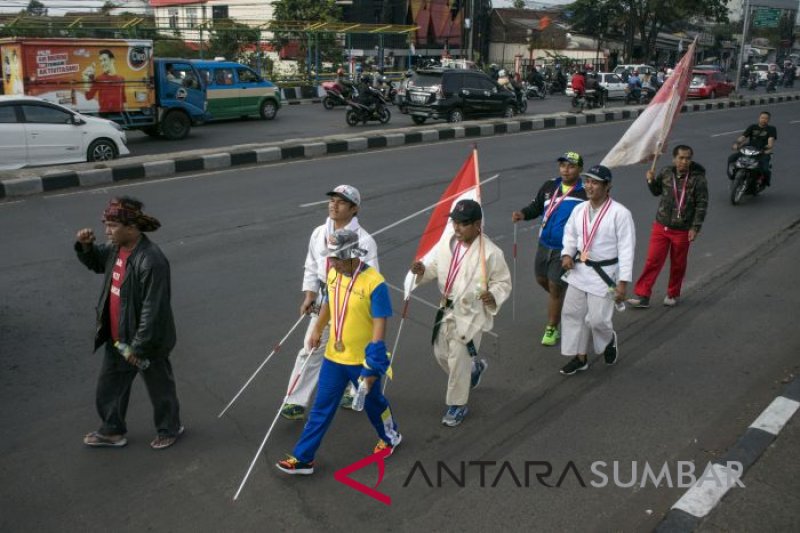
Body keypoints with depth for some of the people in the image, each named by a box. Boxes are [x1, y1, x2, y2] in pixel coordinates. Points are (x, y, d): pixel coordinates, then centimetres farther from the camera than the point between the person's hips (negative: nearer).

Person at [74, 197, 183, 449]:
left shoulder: (151, 261, -31)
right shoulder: (116, 249, -4)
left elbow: (153, 310, -28)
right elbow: (96, 262, 19)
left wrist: (139, 346, -22)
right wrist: (85, 246, -3)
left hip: (146, 342, -8)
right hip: (118, 338, 8)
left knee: (159, 389, 16)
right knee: (108, 387, 23)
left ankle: (170, 429, 40)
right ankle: (112, 431, 45)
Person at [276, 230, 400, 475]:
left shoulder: (374, 283, -24)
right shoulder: (333, 274, -4)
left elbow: (380, 325, -21)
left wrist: (372, 365, -22)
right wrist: (318, 330, 13)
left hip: (362, 359, -5)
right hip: (334, 356, 5)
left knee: (373, 402, 18)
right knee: (322, 408, 11)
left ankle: (391, 437, 45)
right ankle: (302, 458, 19)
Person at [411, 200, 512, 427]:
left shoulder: (490, 253, -19)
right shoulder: (446, 243, -3)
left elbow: (503, 282, -9)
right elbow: (435, 268, 9)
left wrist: (494, 297, -29)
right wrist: (422, 270, -14)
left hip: (470, 314, -6)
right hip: (446, 310, 7)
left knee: (458, 360, 0)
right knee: (441, 353, 19)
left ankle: (457, 405, 22)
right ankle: (475, 367, 49)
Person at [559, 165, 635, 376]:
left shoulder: (619, 213, -15)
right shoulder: (579, 209, 2)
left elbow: (626, 248, -14)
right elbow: (570, 233, 17)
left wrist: (623, 282, -16)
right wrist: (567, 254, -3)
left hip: (604, 274, -6)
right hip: (579, 271, 6)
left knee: (598, 318, -2)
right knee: (572, 313, 9)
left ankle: (609, 340, 34)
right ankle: (580, 357, 25)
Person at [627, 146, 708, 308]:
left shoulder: (698, 179, -11)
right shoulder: (666, 172, -1)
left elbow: (702, 205, -8)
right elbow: (656, 191, 15)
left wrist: (695, 228, -12)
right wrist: (651, 181, -6)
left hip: (682, 230, -2)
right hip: (661, 226, 2)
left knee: (678, 264, 12)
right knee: (653, 261, -1)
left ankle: (672, 295, 30)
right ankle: (642, 295, 2)